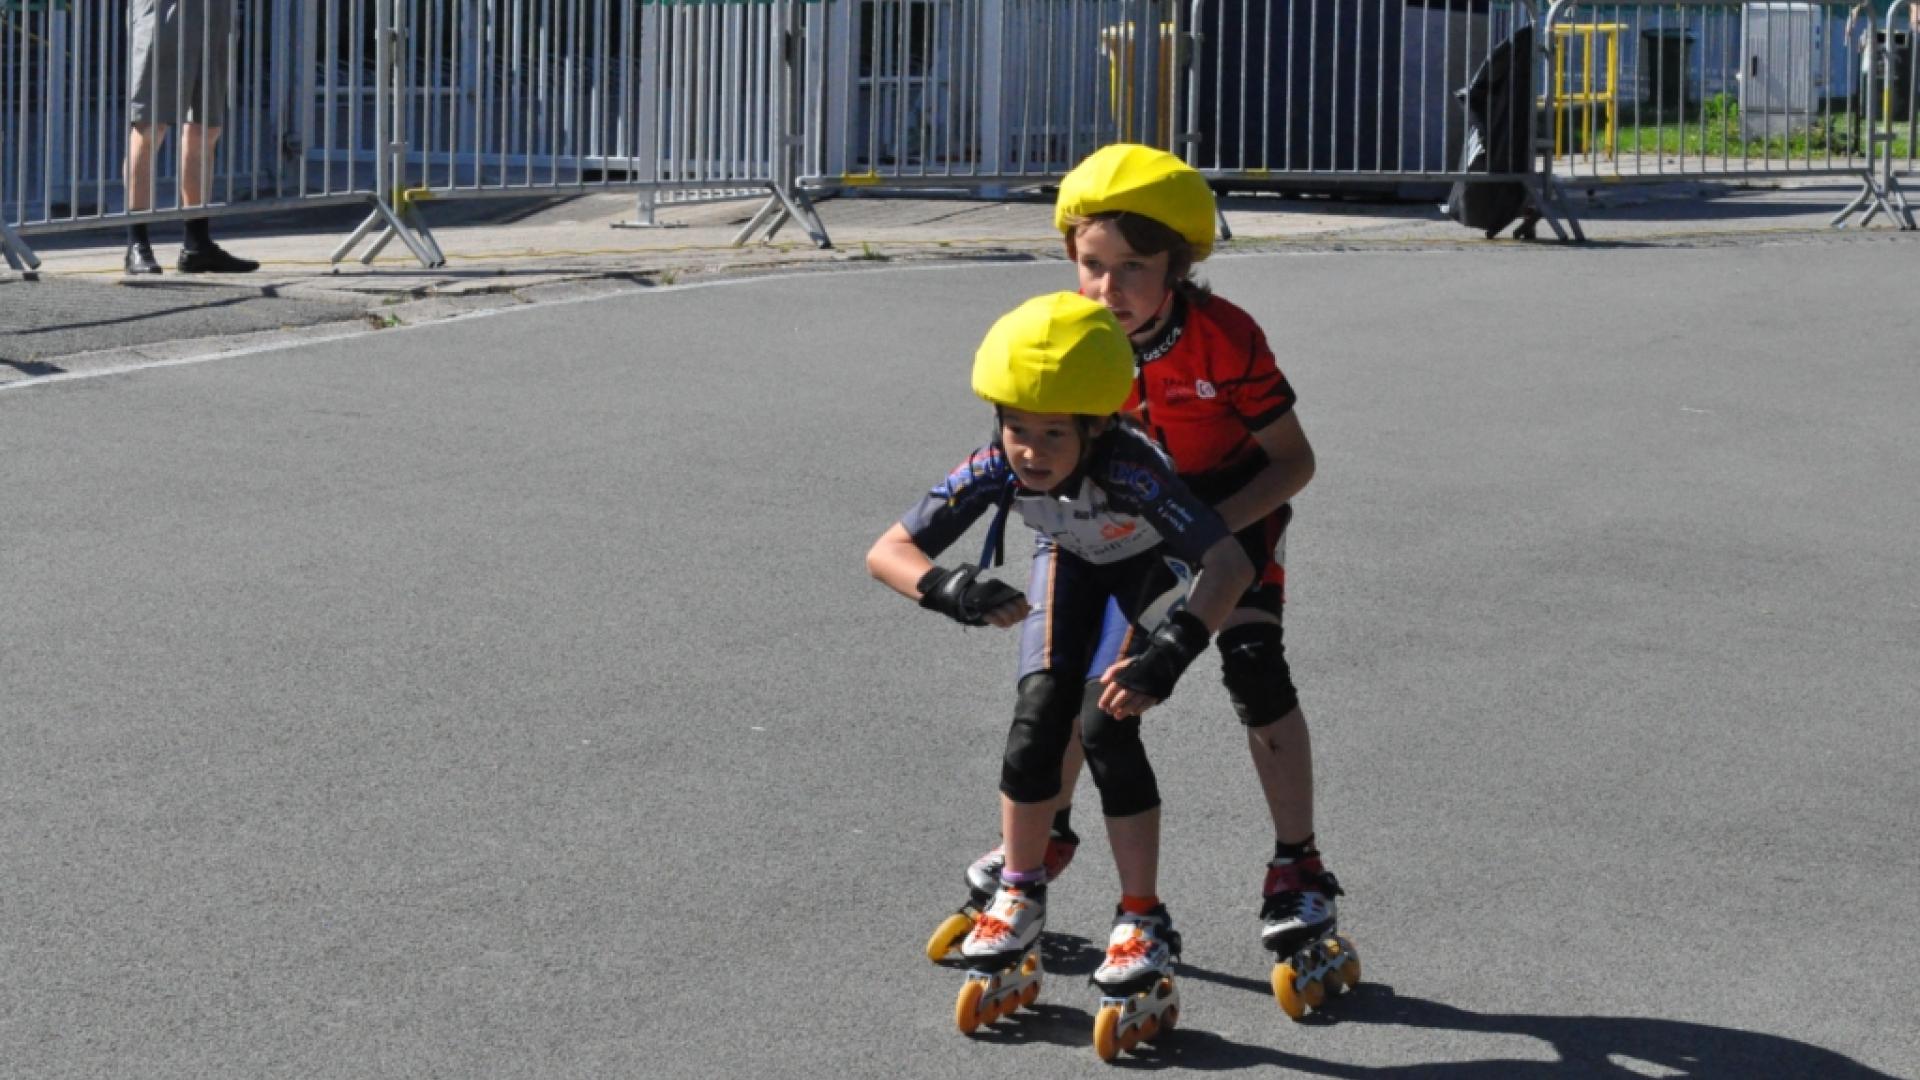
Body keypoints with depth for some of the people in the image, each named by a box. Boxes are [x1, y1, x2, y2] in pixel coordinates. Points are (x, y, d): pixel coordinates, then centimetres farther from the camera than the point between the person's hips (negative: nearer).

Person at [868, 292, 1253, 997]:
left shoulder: (1129, 469, -45)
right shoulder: (997, 469, -34)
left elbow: (1232, 564, -51)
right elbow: (886, 552, -32)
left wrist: (1173, 651, -64)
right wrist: (946, 589, -52)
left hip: (1155, 564, -3)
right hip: (1073, 561, 3)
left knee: (1107, 724, -18)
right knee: (1040, 714, -11)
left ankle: (1143, 923, -5)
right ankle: (1020, 895, 11)